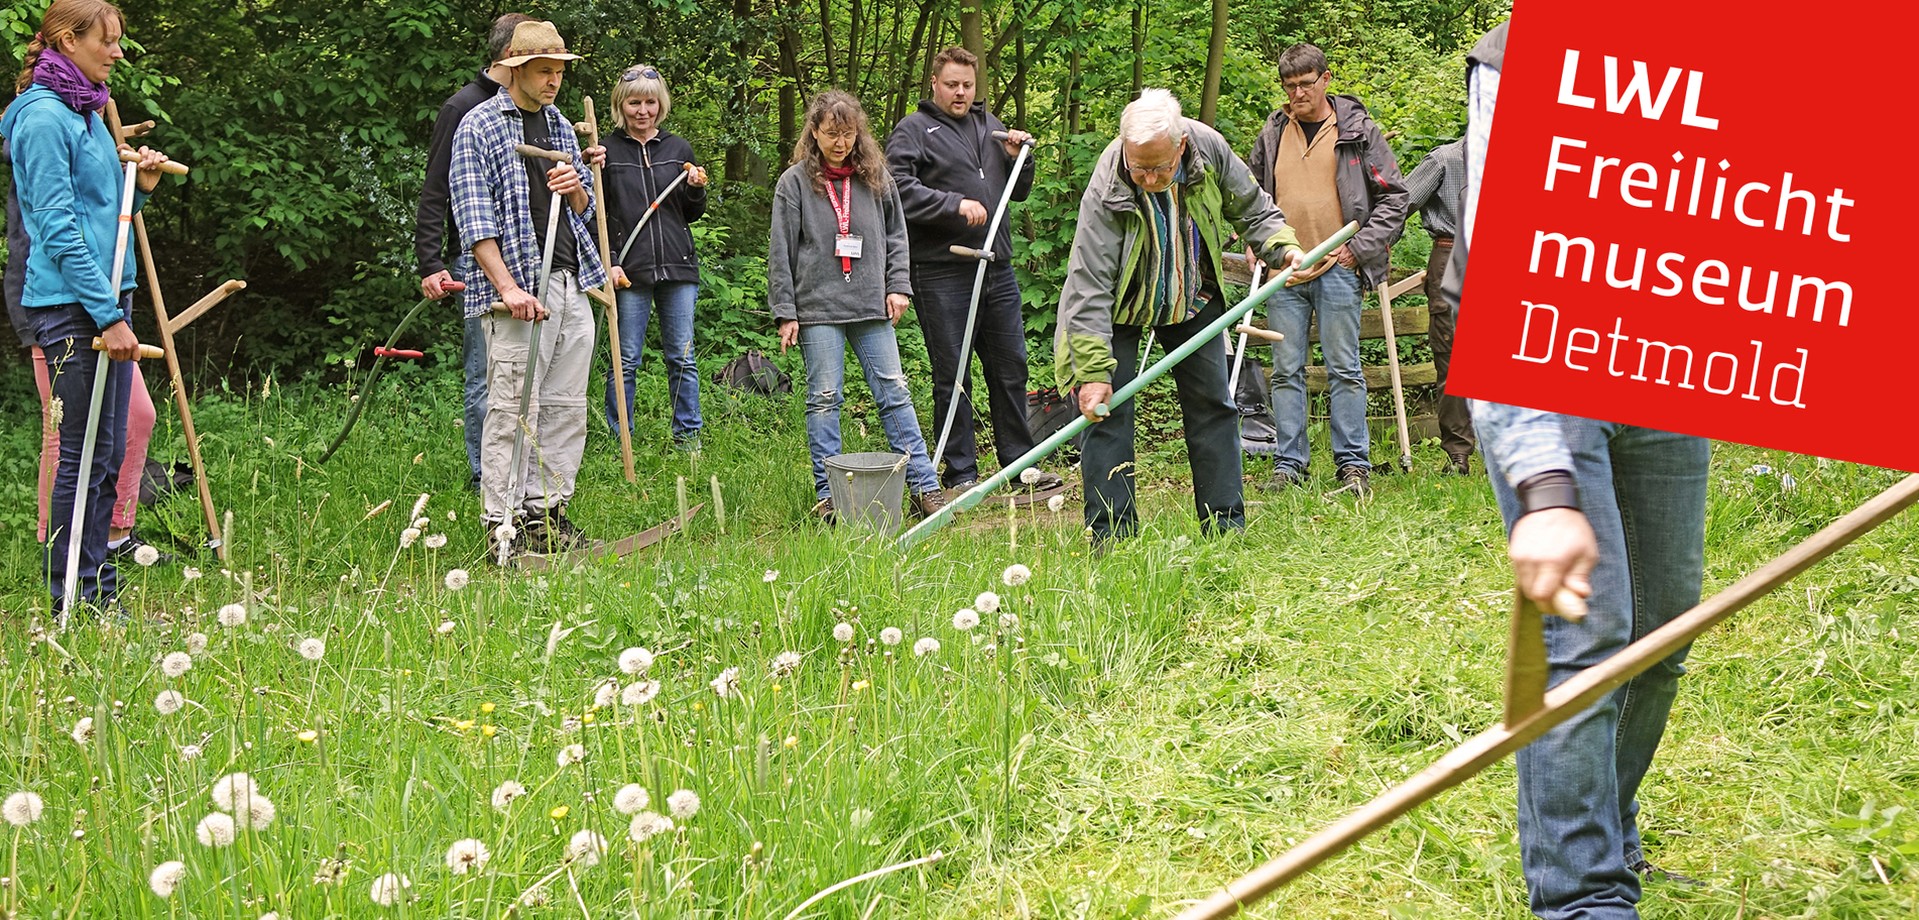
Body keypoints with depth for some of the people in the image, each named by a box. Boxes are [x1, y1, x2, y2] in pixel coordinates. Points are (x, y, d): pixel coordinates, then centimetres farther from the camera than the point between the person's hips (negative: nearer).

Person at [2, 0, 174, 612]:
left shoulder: (87, 113, 16)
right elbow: (58, 229, -18)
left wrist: (140, 186, 6)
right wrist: (109, 314, -21)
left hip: (107, 297, 9)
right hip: (71, 307, -9)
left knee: (108, 453, 12)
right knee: (85, 454, -5)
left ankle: (102, 592, 18)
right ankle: (74, 600, 2)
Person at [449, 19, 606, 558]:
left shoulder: (560, 125, 18)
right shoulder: (479, 126, -3)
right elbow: (474, 217, -10)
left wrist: (575, 189, 0)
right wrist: (508, 286, -20)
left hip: (572, 284, 7)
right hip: (519, 287, -7)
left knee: (567, 407, 7)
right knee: (513, 408, -8)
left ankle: (546, 511, 15)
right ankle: (503, 528, -6)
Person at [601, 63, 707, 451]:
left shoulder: (678, 148, 11)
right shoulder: (607, 151, 1)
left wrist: (696, 190, -2)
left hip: (678, 267, 3)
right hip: (629, 271, -3)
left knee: (682, 358, 6)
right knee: (625, 360, 0)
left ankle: (687, 434, 14)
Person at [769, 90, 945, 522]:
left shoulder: (876, 177, 9)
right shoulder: (794, 182, 1)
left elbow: (896, 235, 16)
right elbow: (781, 252, 1)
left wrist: (898, 286, 4)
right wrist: (785, 312, -3)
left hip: (871, 308, 2)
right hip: (818, 308, -2)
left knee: (894, 393, 1)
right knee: (824, 399, 0)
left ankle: (924, 486, 3)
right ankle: (828, 493, 5)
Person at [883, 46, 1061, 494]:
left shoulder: (990, 126, 19)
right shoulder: (912, 130, -1)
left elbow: (1019, 192, 24)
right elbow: (901, 188, -16)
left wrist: (1019, 157, 5)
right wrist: (955, 204, -22)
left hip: (997, 268, 6)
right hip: (943, 273, -6)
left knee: (1011, 368, 10)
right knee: (952, 375, -1)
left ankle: (1019, 462, 19)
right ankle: (960, 474, 5)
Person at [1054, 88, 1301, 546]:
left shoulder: (1210, 149, -23)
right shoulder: (1106, 193, -34)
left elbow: (1252, 209, -2)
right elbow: (1089, 287, -33)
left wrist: (1284, 247, -20)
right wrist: (1092, 372, -37)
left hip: (1193, 298, 4)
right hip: (1122, 305, -4)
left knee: (1213, 403, 5)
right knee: (1105, 408, -12)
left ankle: (1225, 522, 13)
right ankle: (1110, 534, -7)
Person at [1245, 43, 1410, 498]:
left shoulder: (1358, 131, 2)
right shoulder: (1272, 133, 12)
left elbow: (1394, 196, 4)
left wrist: (1361, 247, -4)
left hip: (1338, 269, -3)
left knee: (1344, 369, -2)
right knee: (1286, 371, 4)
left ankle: (1354, 465, 2)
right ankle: (1287, 465, 8)